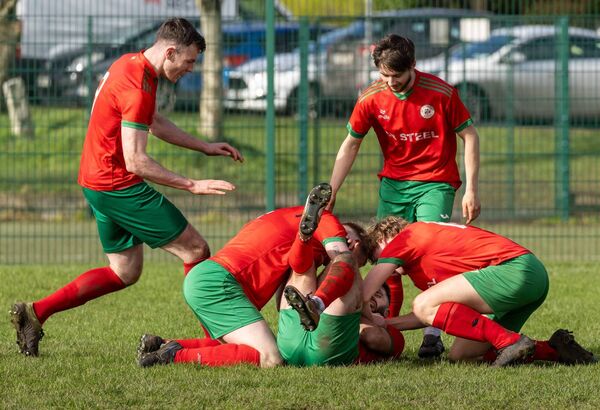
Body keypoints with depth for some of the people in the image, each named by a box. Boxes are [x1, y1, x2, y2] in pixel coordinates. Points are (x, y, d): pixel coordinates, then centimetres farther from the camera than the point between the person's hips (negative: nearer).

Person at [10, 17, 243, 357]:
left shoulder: (132, 64, 10)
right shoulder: (138, 86, -22)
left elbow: (155, 122, 26)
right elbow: (135, 161, -25)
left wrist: (205, 147, 23)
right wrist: (193, 186, -23)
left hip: (97, 182, 10)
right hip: (117, 185, -10)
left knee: (125, 272, 15)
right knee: (196, 250, -4)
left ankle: (35, 313, 12)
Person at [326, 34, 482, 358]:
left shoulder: (441, 93, -14)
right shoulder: (371, 98, -6)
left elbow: (469, 136, -5)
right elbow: (350, 145, 5)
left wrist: (471, 190, -9)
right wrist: (331, 192, -1)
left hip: (435, 183, -4)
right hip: (393, 183, 4)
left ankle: (432, 335, -16)